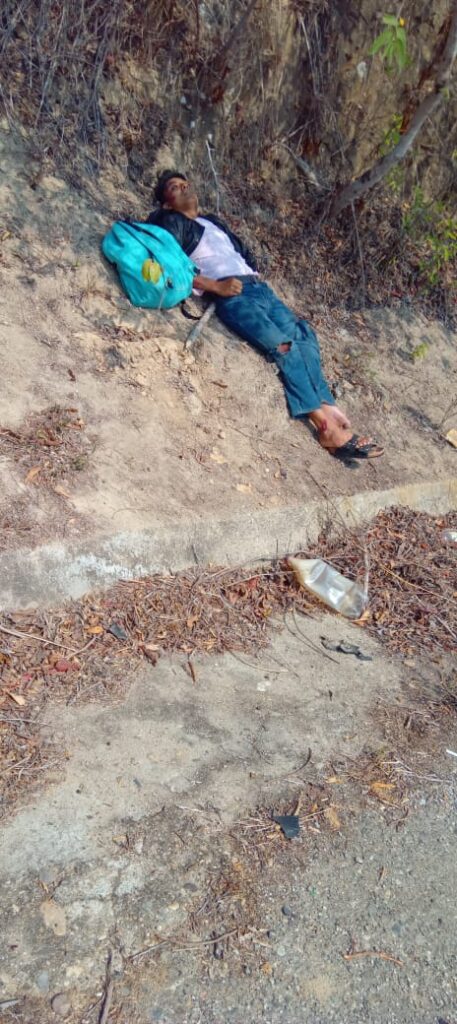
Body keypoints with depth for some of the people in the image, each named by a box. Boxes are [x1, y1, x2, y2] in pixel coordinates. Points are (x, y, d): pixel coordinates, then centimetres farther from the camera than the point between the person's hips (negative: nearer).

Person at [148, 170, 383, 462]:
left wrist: (256, 274, 16)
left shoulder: (213, 221, 33)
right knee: (283, 345, -25)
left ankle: (327, 407, -25)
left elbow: (244, 251, 38)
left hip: (258, 287, 7)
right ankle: (326, 425, -29)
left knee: (302, 335, -17)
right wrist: (215, 286, -14)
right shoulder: (173, 223, 11)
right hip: (230, 295, -7)